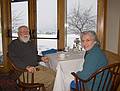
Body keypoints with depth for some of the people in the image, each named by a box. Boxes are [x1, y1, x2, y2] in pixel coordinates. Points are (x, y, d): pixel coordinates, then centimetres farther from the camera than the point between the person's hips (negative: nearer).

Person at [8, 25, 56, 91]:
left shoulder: (31, 43, 20)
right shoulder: (14, 44, -3)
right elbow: (14, 59, -16)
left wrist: (41, 58, 9)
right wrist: (27, 67, -28)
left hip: (37, 67, 8)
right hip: (24, 71, -8)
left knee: (54, 74, -4)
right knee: (50, 78, -20)